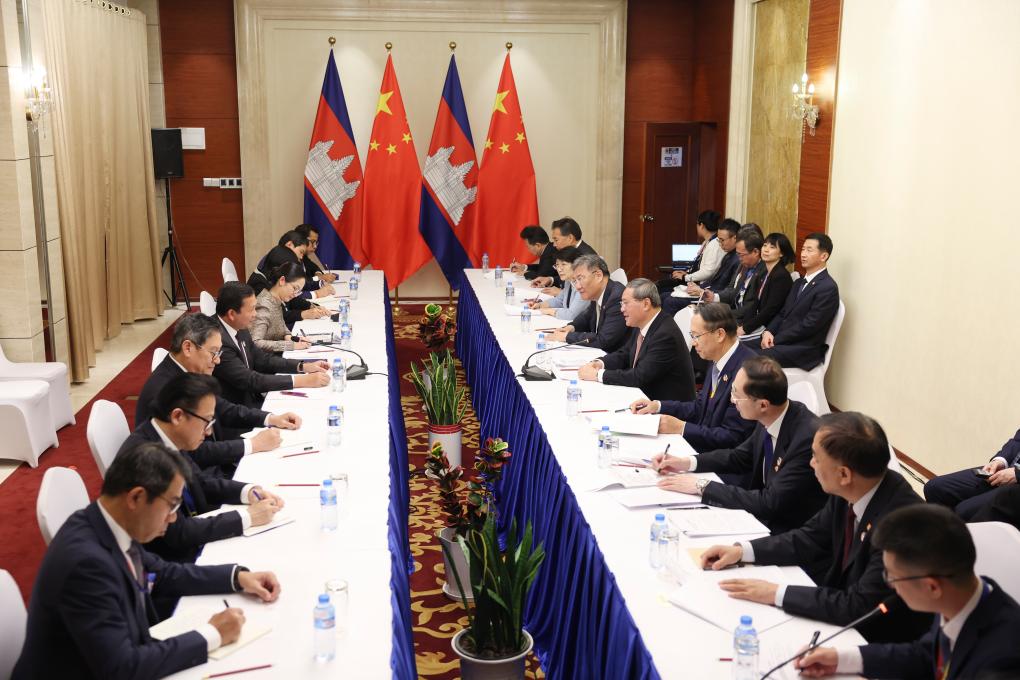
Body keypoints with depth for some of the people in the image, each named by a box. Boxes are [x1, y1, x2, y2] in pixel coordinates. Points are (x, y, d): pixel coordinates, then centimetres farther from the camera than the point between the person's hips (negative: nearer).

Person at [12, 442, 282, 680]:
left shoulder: (110, 525, -5)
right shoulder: (86, 561, -29)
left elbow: (159, 574, 12)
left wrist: (238, 577, 3)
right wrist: (211, 635, -19)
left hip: (120, 656, 7)